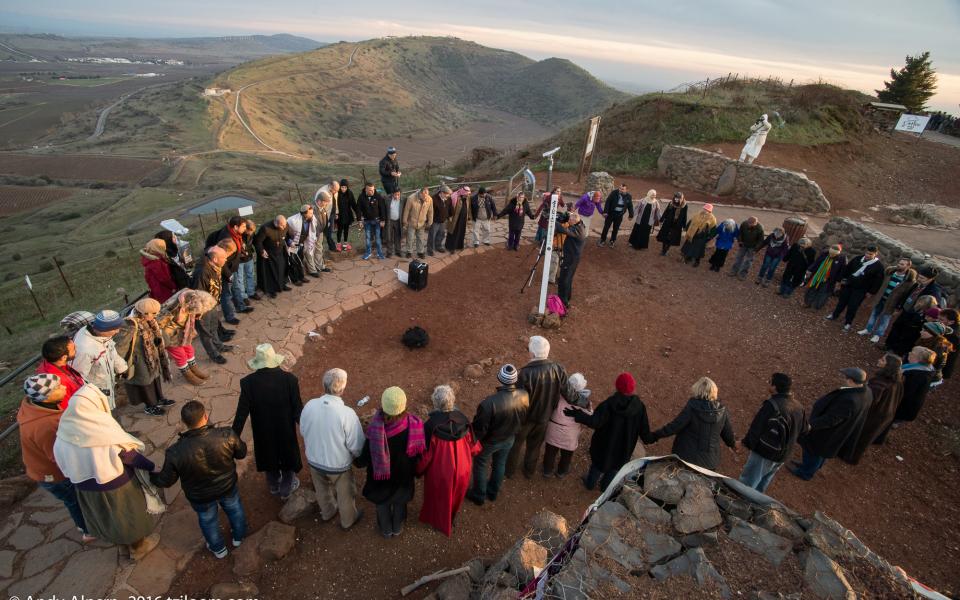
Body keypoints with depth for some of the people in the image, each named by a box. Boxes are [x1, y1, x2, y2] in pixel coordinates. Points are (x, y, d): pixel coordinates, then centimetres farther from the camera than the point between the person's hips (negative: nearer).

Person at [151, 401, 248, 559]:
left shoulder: (175, 453, -33)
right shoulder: (227, 435, -33)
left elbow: (166, 481, -14)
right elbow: (241, 453, -14)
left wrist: (149, 476, 7)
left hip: (200, 497, 0)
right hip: (228, 486, 0)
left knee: (208, 520, 30)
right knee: (235, 509, 31)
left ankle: (219, 549, 55)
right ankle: (238, 537, 57)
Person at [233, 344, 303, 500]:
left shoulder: (248, 382, -22)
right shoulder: (289, 379, -25)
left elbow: (241, 414, -17)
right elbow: (297, 410, -19)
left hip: (263, 432, 2)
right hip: (285, 431, -1)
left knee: (269, 457, 28)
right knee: (288, 457, 24)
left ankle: (274, 487, 51)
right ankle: (286, 489, 45)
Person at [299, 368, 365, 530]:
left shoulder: (309, 405, -21)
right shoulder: (347, 413, -34)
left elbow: (303, 431, -2)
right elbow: (357, 446, -25)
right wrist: (359, 457, -1)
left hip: (314, 461, 4)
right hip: (339, 465, -4)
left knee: (322, 490, 33)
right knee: (345, 494, 26)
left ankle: (327, 512, 60)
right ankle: (348, 520, 51)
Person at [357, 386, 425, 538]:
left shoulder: (376, 430, -37)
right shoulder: (413, 426, -31)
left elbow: (364, 458, -21)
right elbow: (419, 451, -13)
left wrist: (358, 461, 1)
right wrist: (416, 471, 7)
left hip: (381, 475, -1)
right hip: (404, 474, 2)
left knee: (382, 502, 30)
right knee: (400, 500, 31)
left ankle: (386, 529, 54)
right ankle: (397, 528, 55)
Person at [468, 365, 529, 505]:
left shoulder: (489, 403, -41)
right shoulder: (524, 396, -25)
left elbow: (480, 428, -26)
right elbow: (523, 419, -5)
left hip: (489, 442, -4)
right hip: (509, 439, 4)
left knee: (480, 466, 24)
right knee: (500, 464, 29)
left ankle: (478, 496, 45)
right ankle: (493, 493, 52)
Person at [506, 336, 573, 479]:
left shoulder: (526, 373, -35)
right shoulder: (559, 370, -22)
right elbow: (568, 395, -15)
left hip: (525, 417, -3)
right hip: (544, 416, 4)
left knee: (516, 443, 24)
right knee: (535, 445, 28)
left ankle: (510, 470, 46)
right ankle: (529, 472, 49)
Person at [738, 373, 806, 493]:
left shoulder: (771, 404, -26)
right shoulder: (799, 407, 0)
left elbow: (756, 427, -22)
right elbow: (802, 430, 14)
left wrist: (746, 442, -8)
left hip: (764, 453, -8)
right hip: (783, 456, 8)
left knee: (746, 483, 7)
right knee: (762, 486, 26)